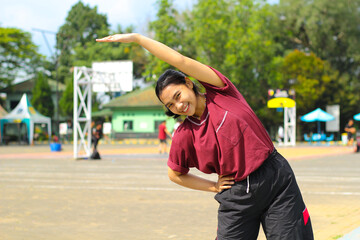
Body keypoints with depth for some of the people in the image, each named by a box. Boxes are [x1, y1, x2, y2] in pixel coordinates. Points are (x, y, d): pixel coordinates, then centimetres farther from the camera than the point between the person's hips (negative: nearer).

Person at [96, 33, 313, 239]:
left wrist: (138, 38, -11)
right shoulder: (184, 135, 0)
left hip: (277, 180, -1)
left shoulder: (221, 92, -3)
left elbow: (180, 61, -14)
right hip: (237, 195, 1)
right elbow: (175, 174, 15)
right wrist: (213, 187, 6)